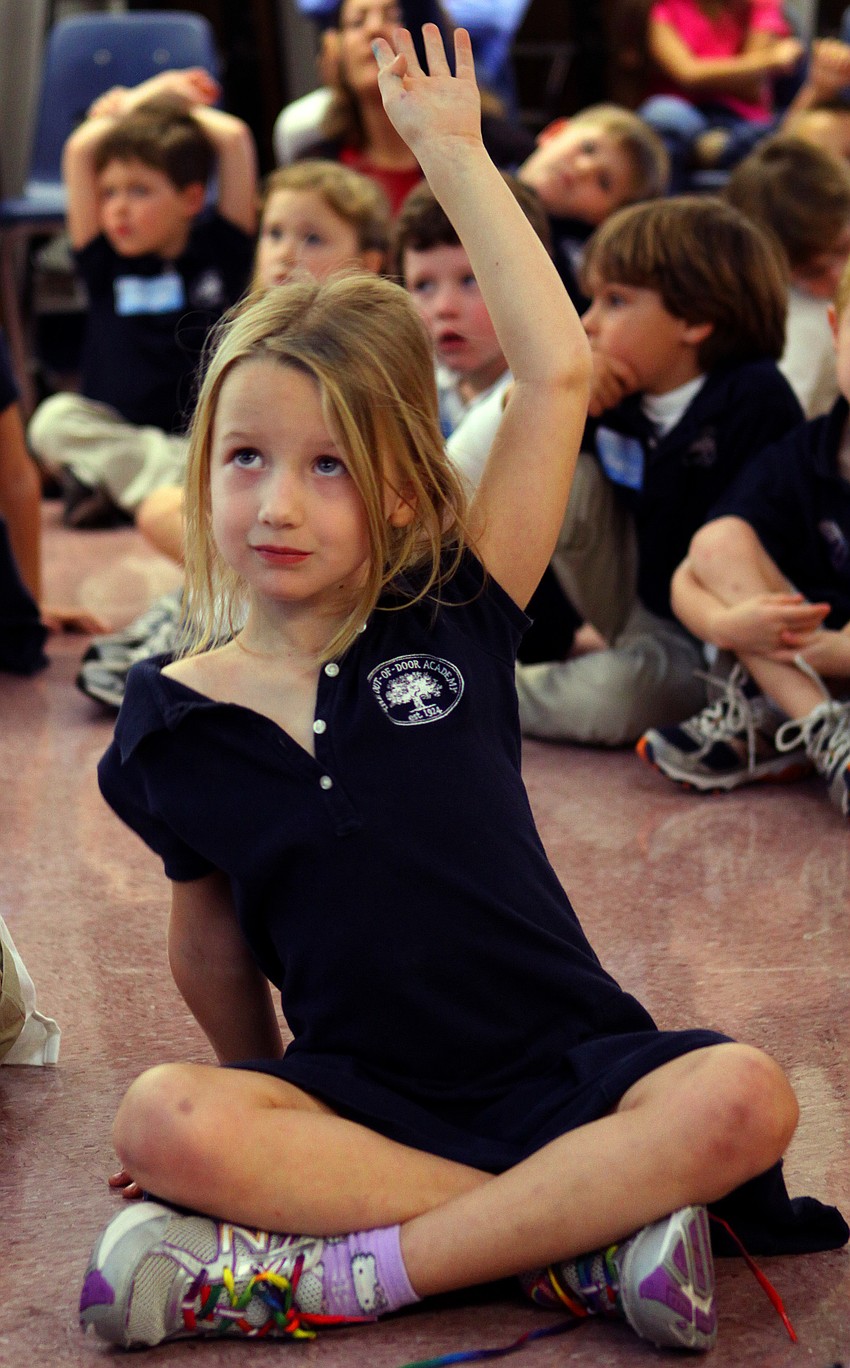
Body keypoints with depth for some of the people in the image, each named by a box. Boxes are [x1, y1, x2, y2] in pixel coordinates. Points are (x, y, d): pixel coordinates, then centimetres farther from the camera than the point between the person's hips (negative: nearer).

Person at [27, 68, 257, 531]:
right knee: (55, 419, -28)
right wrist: (143, 99, 8)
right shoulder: (105, 261, 3)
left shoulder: (219, 248, 1)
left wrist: (170, 106, 8)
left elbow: (235, 137, -7)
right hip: (116, 434, 1)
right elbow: (79, 150, -5)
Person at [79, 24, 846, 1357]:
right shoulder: (173, 721, 0)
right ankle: (583, 1232, -27)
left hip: (567, 1071, 0)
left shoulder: (452, 626, -4)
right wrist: (255, 1105, 16)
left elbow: (557, 374, -8)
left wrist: (453, 149, -4)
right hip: (365, 1096, 1)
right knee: (164, 1123, -29)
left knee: (742, 1100, -30)